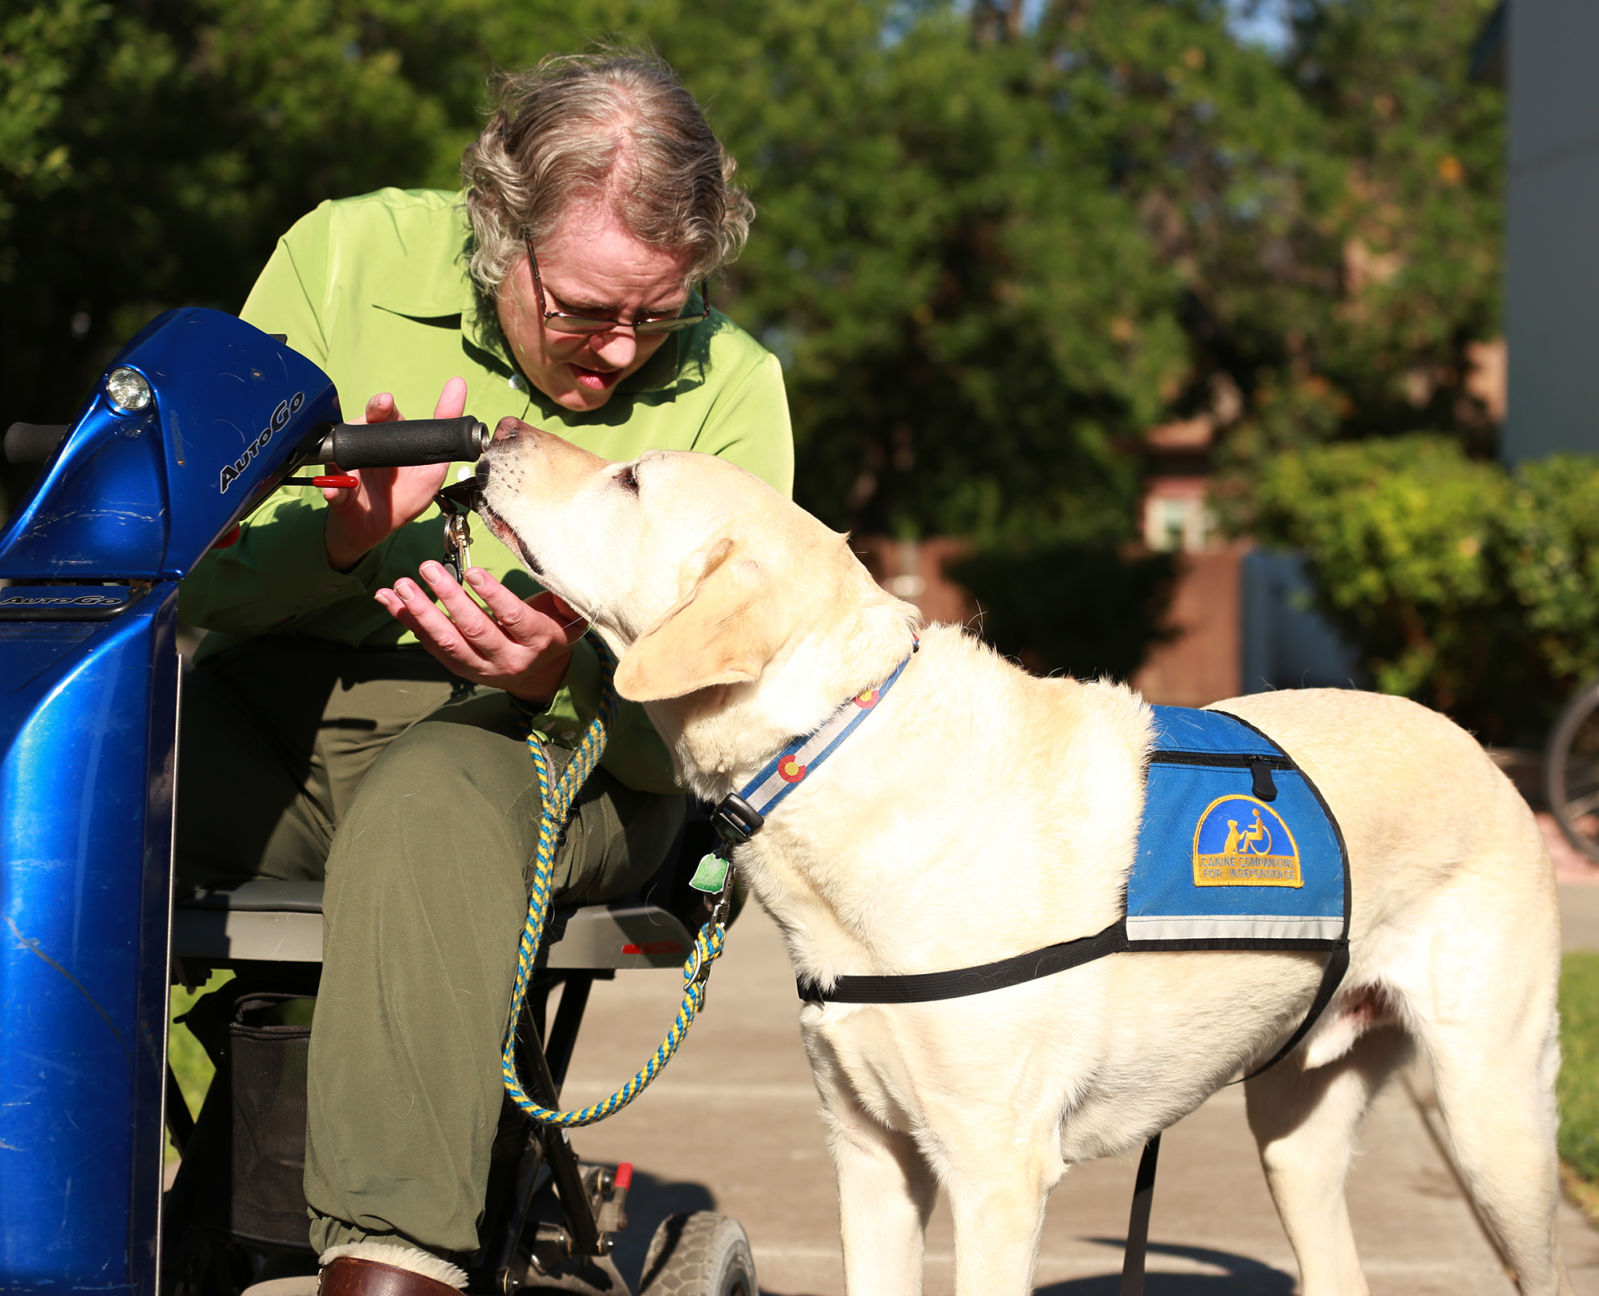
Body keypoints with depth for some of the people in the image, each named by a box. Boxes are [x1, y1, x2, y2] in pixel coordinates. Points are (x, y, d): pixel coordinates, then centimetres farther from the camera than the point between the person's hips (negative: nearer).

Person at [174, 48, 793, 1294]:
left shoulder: (728, 385, 0)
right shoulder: (344, 257, 2)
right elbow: (196, 572, 2)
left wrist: (566, 676, -26)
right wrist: (337, 532, -20)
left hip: (547, 747, -2)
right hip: (274, 708, 2)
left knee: (430, 805, -39)